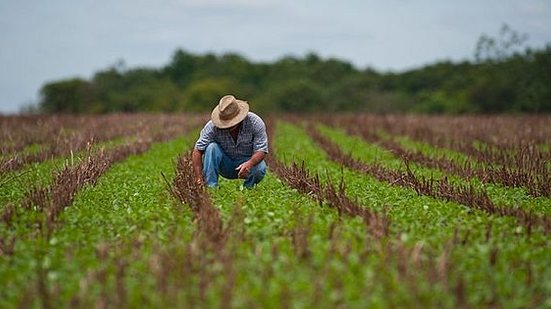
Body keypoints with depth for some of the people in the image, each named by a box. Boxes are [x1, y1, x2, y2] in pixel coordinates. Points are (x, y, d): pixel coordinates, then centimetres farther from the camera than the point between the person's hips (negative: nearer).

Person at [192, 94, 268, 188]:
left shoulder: (255, 122, -22)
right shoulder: (212, 126, -22)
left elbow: (261, 150, -24)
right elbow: (197, 151, -23)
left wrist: (249, 163, -46)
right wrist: (199, 178, -33)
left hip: (248, 161, 0)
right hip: (225, 166, 1)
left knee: (260, 168, -33)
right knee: (212, 147, -27)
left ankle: (248, 188, -2)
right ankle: (210, 187, -24)